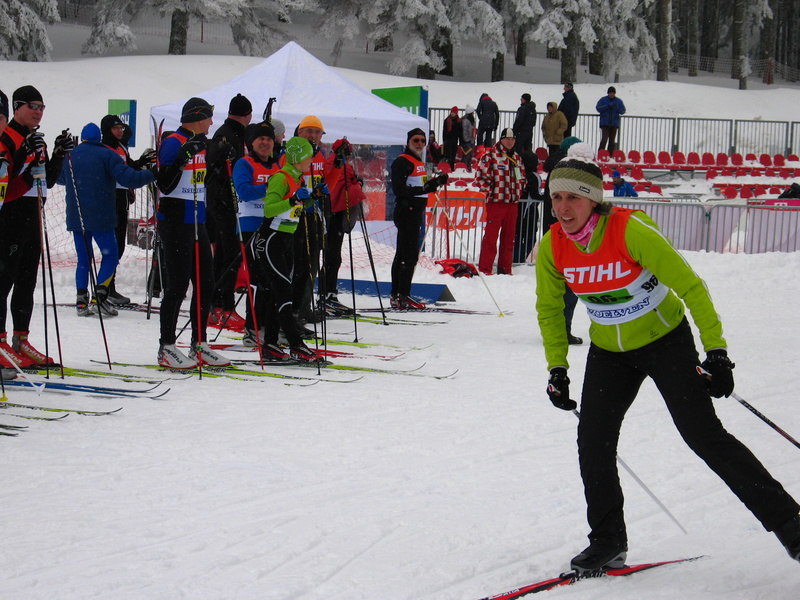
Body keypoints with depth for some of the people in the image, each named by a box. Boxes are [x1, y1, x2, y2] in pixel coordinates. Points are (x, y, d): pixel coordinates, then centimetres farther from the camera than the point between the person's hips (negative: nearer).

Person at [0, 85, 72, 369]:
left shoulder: (37, 141, 17)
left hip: (32, 217, 9)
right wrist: (24, 152, -29)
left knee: (27, 282, 10)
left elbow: (48, 181, 17)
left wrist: (59, 154, 5)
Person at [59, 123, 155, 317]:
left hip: (76, 218, 5)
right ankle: (100, 297, -11)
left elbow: (59, 178, 28)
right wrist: (152, 174, -5)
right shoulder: (107, 155, -6)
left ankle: (81, 300, 4)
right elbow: (128, 178, -16)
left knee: (83, 258, 12)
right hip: (101, 218, -5)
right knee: (110, 255, 3)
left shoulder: (70, 156, 9)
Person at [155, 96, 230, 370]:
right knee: (178, 284, -7)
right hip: (175, 222, -9)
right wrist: (183, 157, -29)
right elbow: (165, 184, -19)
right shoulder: (173, 143, -12)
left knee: (205, 284, 9)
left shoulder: (199, 144, 14)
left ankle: (199, 345, 17)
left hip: (196, 221, 9)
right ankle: (166, 348, 0)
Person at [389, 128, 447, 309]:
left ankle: (396, 296, 16)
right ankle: (402, 296, -13)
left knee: (402, 254, 12)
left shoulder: (419, 162, 18)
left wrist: (435, 182, 5)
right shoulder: (402, 162, -11)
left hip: (415, 212, 10)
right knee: (410, 255, -13)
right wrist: (423, 189, -26)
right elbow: (399, 189, -20)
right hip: (406, 211, -10)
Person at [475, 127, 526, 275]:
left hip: (512, 202, 7)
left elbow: (522, 177, 27)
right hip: (495, 202, -7)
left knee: (509, 237, 9)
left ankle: (505, 269, 16)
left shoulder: (516, 158, 17)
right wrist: (489, 191, -11)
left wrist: (519, 191, 13)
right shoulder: (491, 155, -4)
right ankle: (484, 269, -6)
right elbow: (480, 175, -9)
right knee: (491, 236, -8)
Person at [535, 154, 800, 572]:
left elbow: (690, 286, -23)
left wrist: (716, 351, -24)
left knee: (704, 435, -11)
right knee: (592, 443, -5)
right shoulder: (552, 248, -13)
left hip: (665, 340, -5)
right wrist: (557, 367, 3)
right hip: (609, 351, 5)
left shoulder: (631, 230, -28)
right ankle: (608, 542, 13)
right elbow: (550, 308, 6)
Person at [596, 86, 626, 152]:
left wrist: (617, 108, -17)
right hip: (605, 123, -3)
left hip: (614, 124, 3)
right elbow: (598, 108, -7)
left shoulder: (619, 101, 9)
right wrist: (607, 106, -18)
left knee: (612, 140, 5)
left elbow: (623, 111, 4)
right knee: (604, 139, -14)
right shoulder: (603, 100, 3)